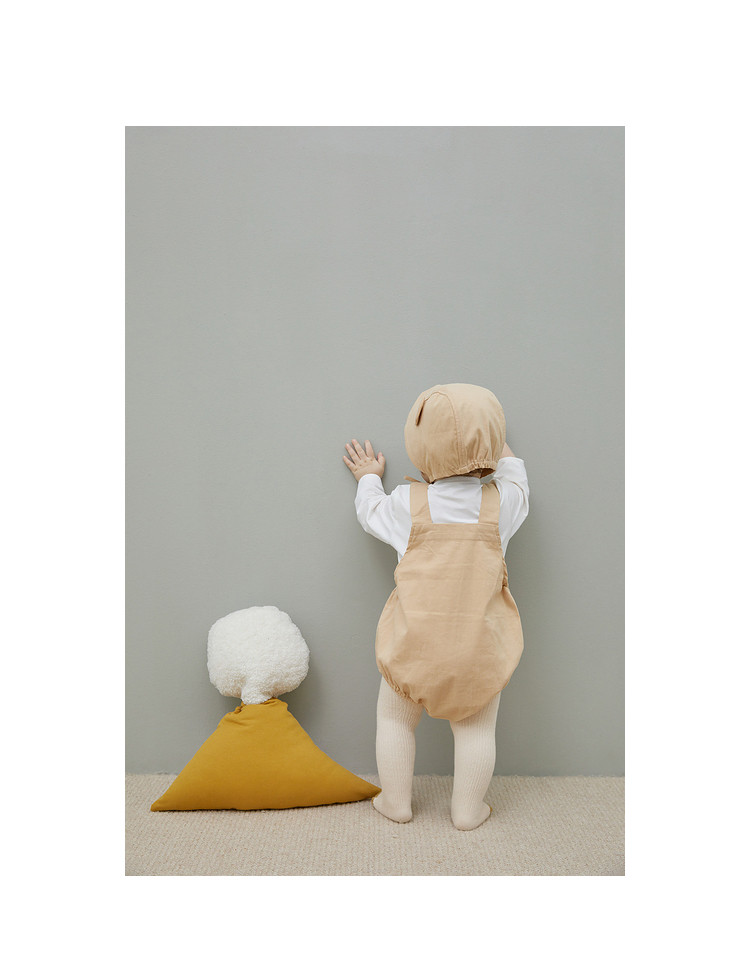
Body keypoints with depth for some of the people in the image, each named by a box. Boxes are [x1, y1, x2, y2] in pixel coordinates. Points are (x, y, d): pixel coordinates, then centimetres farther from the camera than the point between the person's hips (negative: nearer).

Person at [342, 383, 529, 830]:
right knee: (476, 728, 16)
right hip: (480, 644, 1)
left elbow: (371, 512, 14)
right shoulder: (502, 503, -6)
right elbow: (516, 480, 19)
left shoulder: (407, 503, -7)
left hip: (414, 640, 0)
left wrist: (369, 479, 33)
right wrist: (495, 443, 33)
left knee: (396, 720, 19)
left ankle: (396, 802, 29)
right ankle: (468, 810, 26)